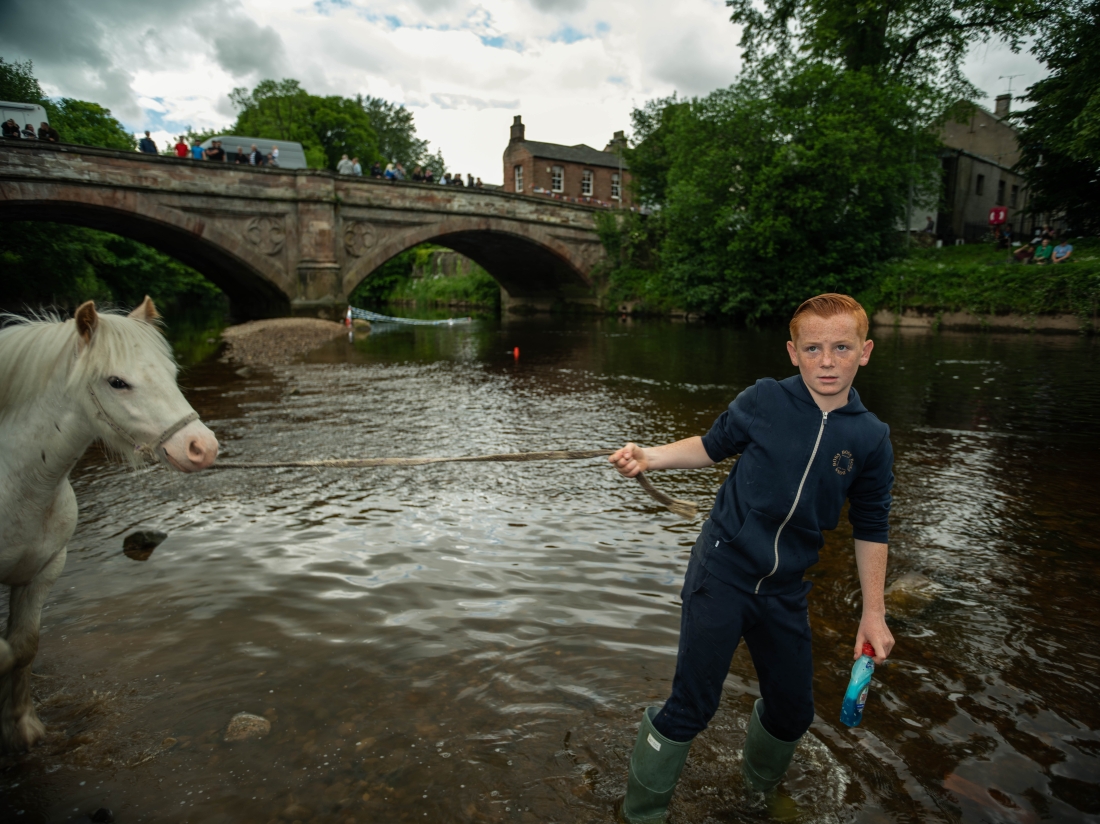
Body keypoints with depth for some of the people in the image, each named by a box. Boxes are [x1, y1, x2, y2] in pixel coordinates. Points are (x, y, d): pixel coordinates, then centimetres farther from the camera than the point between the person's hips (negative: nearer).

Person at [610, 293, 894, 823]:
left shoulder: (870, 439, -2)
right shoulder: (764, 400, -9)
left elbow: (870, 530, 7)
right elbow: (712, 447, 5)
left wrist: (873, 612, 7)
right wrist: (649, 456, -10)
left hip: (785, 591, 4)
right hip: (722, 571, -3)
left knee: (792, 712, 17)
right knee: (692, 706, -3)